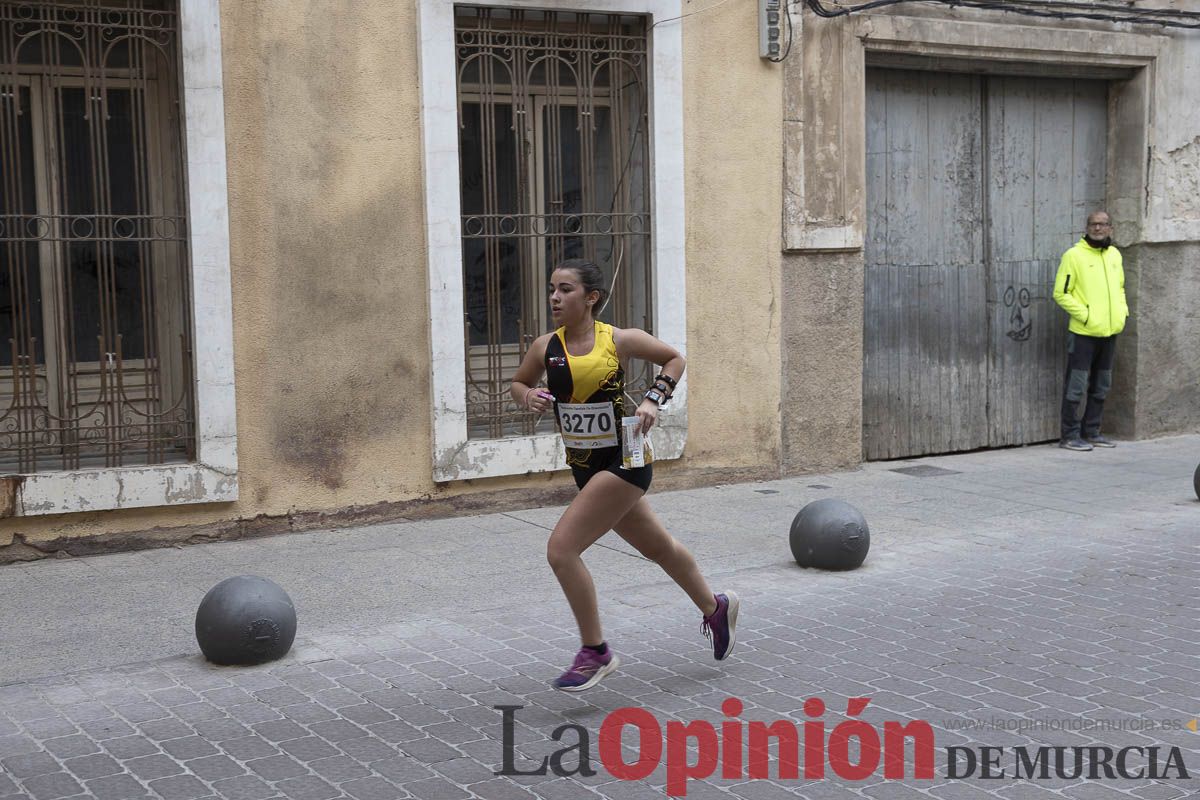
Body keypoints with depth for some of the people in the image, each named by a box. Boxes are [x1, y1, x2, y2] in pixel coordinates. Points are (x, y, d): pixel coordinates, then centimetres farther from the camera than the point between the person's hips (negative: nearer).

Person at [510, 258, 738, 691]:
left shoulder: (619, 340, -11)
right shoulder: (546, 346, -1)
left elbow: (674, 358, 4)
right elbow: (518, 382, 14)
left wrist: (653, 399, -11)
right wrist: (529, 397, -8)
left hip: (623, 461, -6)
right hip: (584, 466, 6)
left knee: (561, 549, -17)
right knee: (657, 547, 22)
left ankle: (595, 652, -2)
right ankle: (715, 608, 47)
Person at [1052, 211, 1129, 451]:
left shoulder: (1114, 255, 12)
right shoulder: (1074, 255, -8)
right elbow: (1061, 293, -10)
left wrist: (1123, 311, 8)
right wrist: (1085, 315, -16)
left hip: (1109, 332, 7)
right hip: (1083, 333, -7)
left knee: (1100, 387, 13)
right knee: (1076, 387, -5)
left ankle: (1091, 432, 22)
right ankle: (1070, 435, 1)